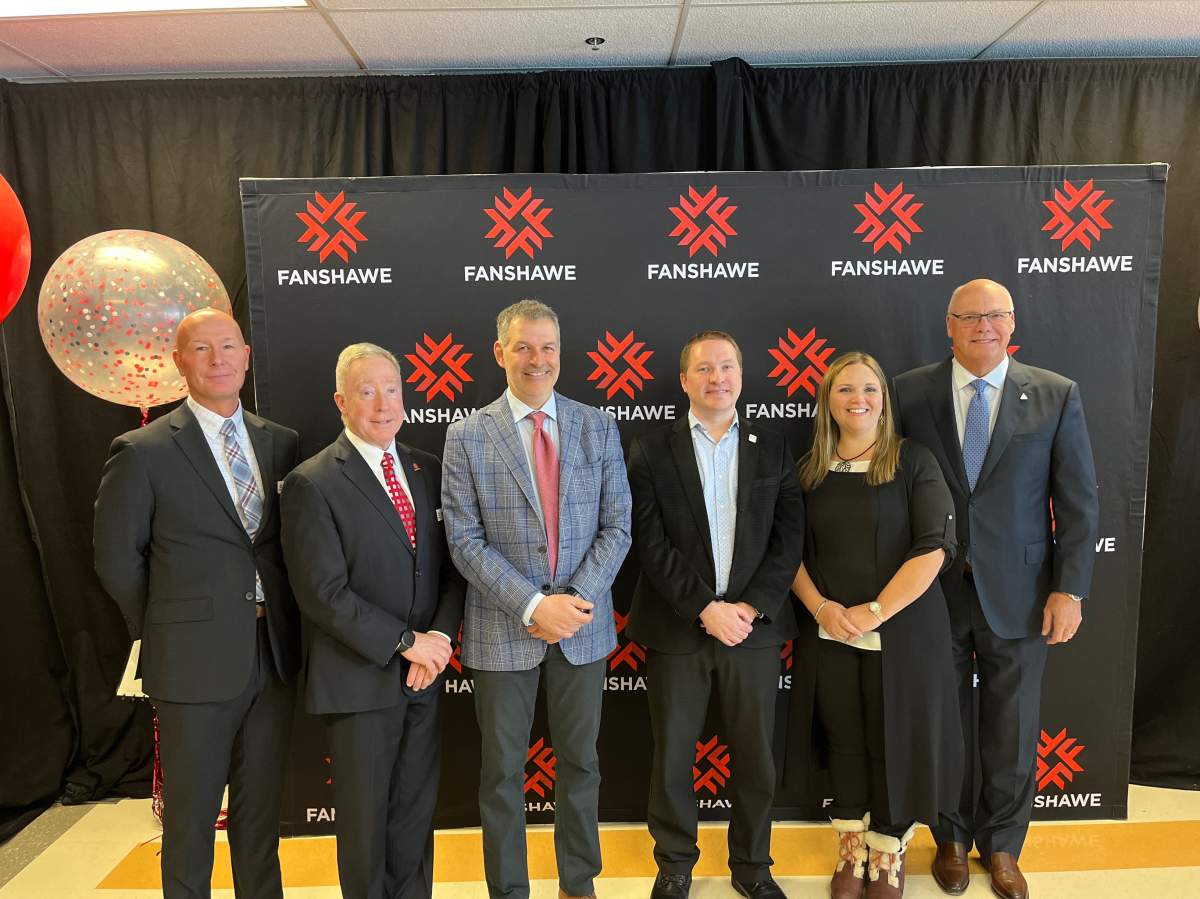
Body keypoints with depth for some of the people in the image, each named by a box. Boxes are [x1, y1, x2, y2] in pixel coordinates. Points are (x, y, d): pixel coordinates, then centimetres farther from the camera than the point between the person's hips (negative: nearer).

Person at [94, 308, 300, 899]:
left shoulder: (281, 443, 5)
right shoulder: (143, 452, -7)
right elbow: (117, 561, -2)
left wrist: (282, 623, 4)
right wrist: (166, 630, 2)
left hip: (274, 656, 4)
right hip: (197, 662, -3)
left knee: (261, 812, 17)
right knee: (191, 818, 12)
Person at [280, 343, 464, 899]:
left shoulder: (427, 470, 6)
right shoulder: (312, 483, -11)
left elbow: (451, 565, 6)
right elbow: (323, 593, -16)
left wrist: (439, 636, -9)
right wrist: (405, 641, -16)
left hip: (424, 671, 5)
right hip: (360, 677, -4)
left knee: (416, 808, 16)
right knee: (365, 814, 12)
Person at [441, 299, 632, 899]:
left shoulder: (598, 428, 1)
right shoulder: (466, 437, -5)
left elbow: (616, 526, -1)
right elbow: (465, 541, -9)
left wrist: (579, 600, -14)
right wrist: (533, 606, -17)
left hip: (583, 625, 2)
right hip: (502, 629, -2)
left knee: (580, 761, 17)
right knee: (503, 770, 13)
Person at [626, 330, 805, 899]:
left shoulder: (773, 451, 7)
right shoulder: (651, 452, 0)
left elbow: (788, 540, 1)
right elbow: (651, 544, -7)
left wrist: (751, 608, -11)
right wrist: (707, 609, -14)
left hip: (754, 625, 2)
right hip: (676, 629, -1)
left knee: (755, 757, 11)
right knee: (672, 755, 10)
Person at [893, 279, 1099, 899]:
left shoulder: (1056, 395, -2)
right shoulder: (909, 393, -3)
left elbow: (1079, 500, -1)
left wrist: (1069, 588, -6)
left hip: (1018, 594, 0)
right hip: (935, 591, 0)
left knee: (1012, 732, 13)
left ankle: (1002, 847, 37)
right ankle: (952, 840, 38)